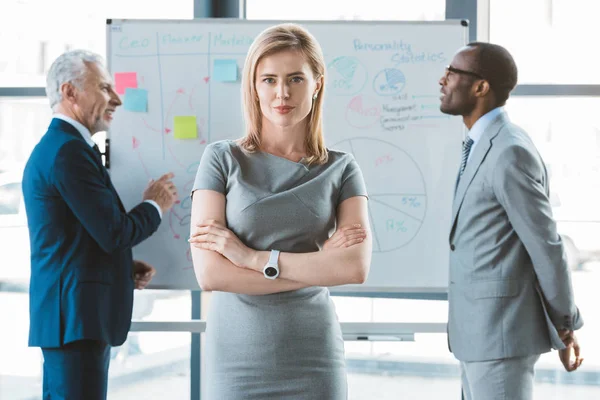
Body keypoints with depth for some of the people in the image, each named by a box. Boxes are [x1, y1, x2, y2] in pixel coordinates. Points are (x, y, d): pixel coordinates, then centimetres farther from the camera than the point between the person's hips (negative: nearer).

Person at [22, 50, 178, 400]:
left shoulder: (52, 147, 18)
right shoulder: (70, 150, -15)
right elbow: (114, 233, -19)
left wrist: (124, 269, 12)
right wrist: (155, 206, -1)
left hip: (67, 314, 11)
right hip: (76, 317, -11)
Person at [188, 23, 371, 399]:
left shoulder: (341, 169, 3)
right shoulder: (222, 159, -1)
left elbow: (357, 266, -11)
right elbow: (209, 273, -10)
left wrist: (253, 257, -14)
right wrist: (318, 265, -11)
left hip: (314, 358, 1)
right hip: (238, 357, -1)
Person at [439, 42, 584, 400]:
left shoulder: (510, 152, -19)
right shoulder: (487, 146, 13)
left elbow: (546, 245, -16)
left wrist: (565, 328, -7)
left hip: (503, 329, -10)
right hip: (484, 327, 10)